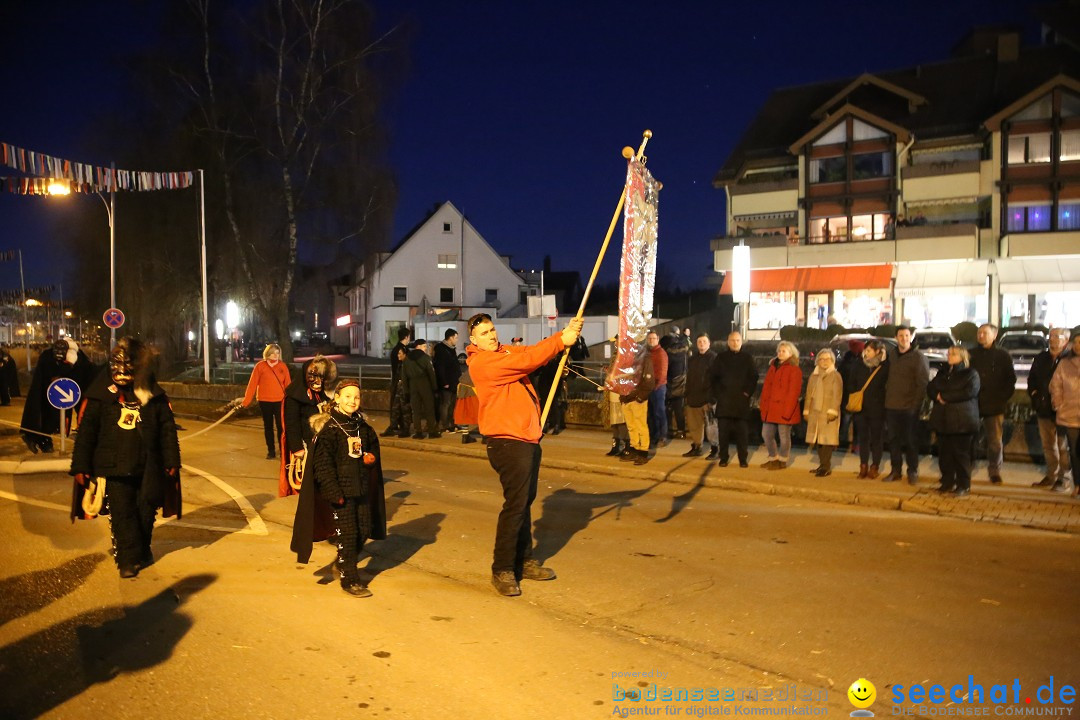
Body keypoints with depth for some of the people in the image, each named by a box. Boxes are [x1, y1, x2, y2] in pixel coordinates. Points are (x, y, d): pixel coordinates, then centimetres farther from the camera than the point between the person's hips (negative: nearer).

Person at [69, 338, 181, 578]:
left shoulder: (154, 393, 3)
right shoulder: (100, 393, -2)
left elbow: (168, 429, 6)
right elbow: (86, 431, 0)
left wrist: (171, 461, 4)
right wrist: (81, 466, -2)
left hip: (147, 466, 2)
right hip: (114, 467, -2)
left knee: (146, 511, 10)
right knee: (121, 513, 0)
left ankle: (142, 550, 31)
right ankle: (128, 559, 11)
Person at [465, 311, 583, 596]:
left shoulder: (507, 351, 14)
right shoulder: (481, 362, -13)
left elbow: (533, 351, 2)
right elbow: (526, 360, -22)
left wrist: (567, 333, -12)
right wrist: (561, 341, -19)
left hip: (528, 438, 9)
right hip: (507, 442, -9)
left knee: (525, 501, 16)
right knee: (515, 504, -7)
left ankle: (524, 561, 28)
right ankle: (502, 570, 3)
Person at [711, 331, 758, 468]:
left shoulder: (747, 358, 9)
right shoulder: (720, 357, 9)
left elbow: (753, 377, 7)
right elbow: (714, 377, 6)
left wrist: (748, 392, -4)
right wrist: (717, 393, -4)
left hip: (741, 400, 0)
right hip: (724, 400, 0)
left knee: (742, 431, 0)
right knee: (723, 430, 0)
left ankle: (743, 459, 8)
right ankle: (723, 458, 8)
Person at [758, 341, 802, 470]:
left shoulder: (794, 370, -6)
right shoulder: (773, 366, 15)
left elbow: (793, 392, -12)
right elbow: (766, 388, 14)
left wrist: (787, 410, -18)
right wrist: (763, 406, 6)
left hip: (784, 409, -7)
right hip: (770, 410, 7)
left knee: (784, 436, 2)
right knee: (766, 435, 11)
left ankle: (782, 461, 16)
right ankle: (773, 458, 26)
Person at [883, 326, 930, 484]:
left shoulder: (918, 357, -5)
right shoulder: (893, 357, 14)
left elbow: (923, 383, -10)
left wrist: (916, 405, -16)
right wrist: (887, 401, 8)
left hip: (909, 407, -5)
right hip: (891, 406, 5)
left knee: (911, 441, 2)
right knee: (893, 440, 8)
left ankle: (913, 471, 11)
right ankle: (896, 471, 16)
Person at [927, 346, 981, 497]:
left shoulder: (970, 374, 1)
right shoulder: (942, 373, 21)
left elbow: (970, 391, -16)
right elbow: (930, 388, 12)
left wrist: (945, 396, -13)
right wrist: (937, 396, -11)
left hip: (962, 420, -5)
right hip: (942, 420, 6)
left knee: (961, 453, -4)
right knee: (944, 453, 6)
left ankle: (963, 485, 3)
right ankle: (947, 482, 15)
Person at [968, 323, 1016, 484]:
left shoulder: (1002, 356, 7)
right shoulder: (970, 354, 9)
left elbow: (1011, 380, 6)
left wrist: (1003, 398, -3)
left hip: (994, 406, -1)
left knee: (995, 441, 2)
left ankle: (995, 472, 14)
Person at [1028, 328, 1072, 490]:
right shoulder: (1042, 358, 11)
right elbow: (1032, 378, 22)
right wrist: (1034, 394, 9)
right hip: (1044, 409, 6)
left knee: (1063, 446, 0)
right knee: (1048, 445, 13)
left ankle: (1064, 478, 8)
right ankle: (1051, 476, 23)